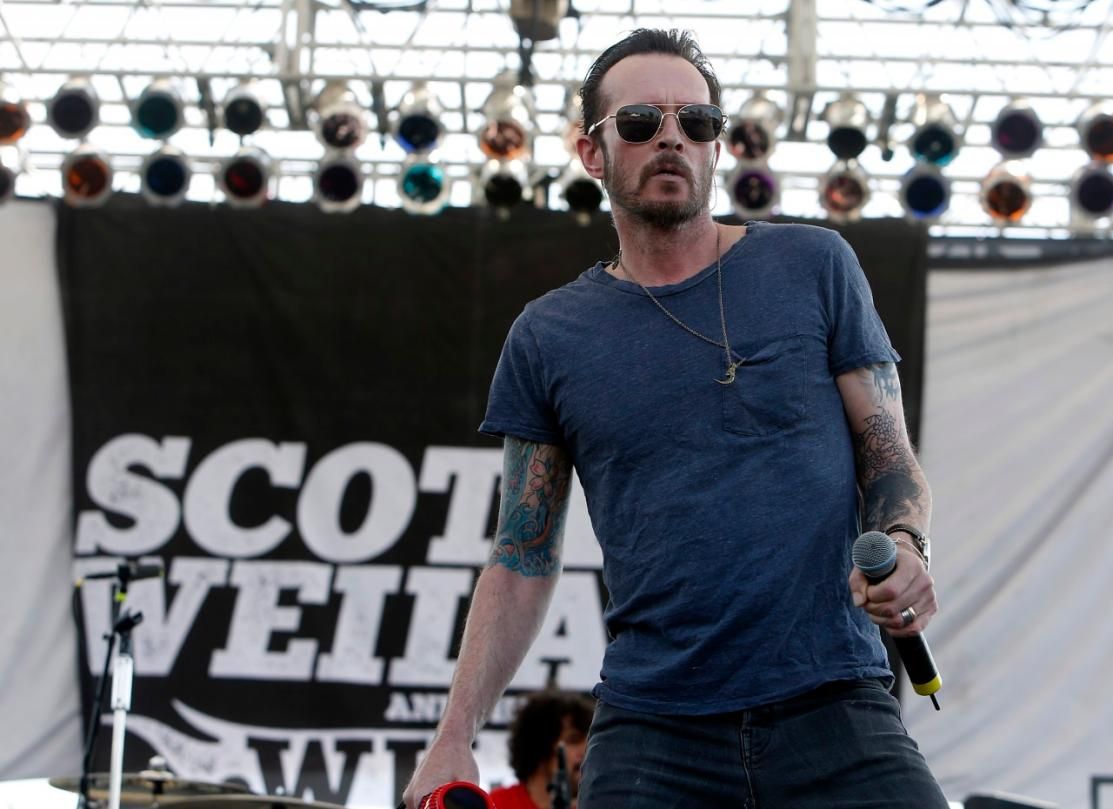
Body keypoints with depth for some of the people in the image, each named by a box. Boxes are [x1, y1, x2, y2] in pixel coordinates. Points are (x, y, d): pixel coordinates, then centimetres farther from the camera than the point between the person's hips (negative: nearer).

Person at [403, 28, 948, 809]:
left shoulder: (813, 267, 7)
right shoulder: (547, 337, 10)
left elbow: (890, 457, 7)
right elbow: (523, 560, 12)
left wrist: (905, 546, -15)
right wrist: (455, 739, 3)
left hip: (832, 710, -1)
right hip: (650, 730, 1)